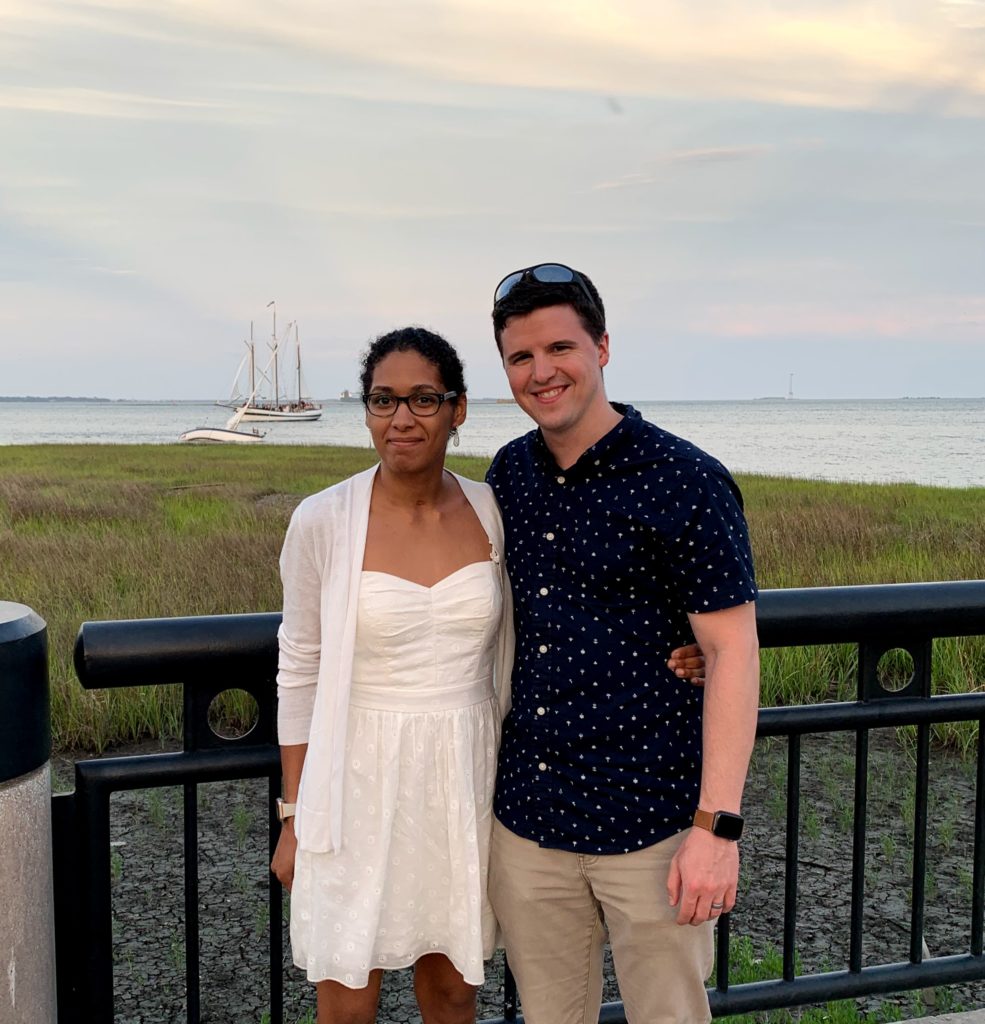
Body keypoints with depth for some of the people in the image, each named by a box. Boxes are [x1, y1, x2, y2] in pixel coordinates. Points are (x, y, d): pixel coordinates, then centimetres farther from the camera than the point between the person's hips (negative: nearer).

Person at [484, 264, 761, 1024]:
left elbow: (733, 651, -13)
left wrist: (718, 827, -16)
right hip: (526, 817, 5)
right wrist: (486, 773, 13)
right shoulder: (510, 474, 6)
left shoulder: (687, 483, -12)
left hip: (650, 819, -5)